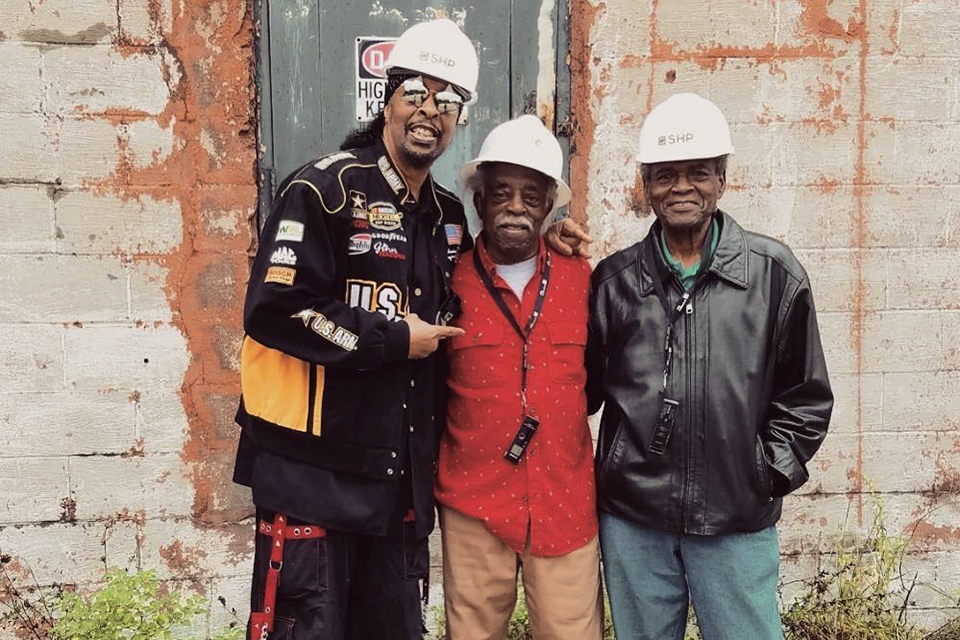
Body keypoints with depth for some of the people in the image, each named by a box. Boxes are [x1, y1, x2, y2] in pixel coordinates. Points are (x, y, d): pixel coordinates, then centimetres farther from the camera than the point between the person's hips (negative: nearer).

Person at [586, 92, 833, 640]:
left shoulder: (775, 274, 1)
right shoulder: (614, 280, 3)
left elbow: (805, 395, 6)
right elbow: (585, 390, 11)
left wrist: (773, 471, -2)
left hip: (739, 523, -1)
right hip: (632, 521, 1)